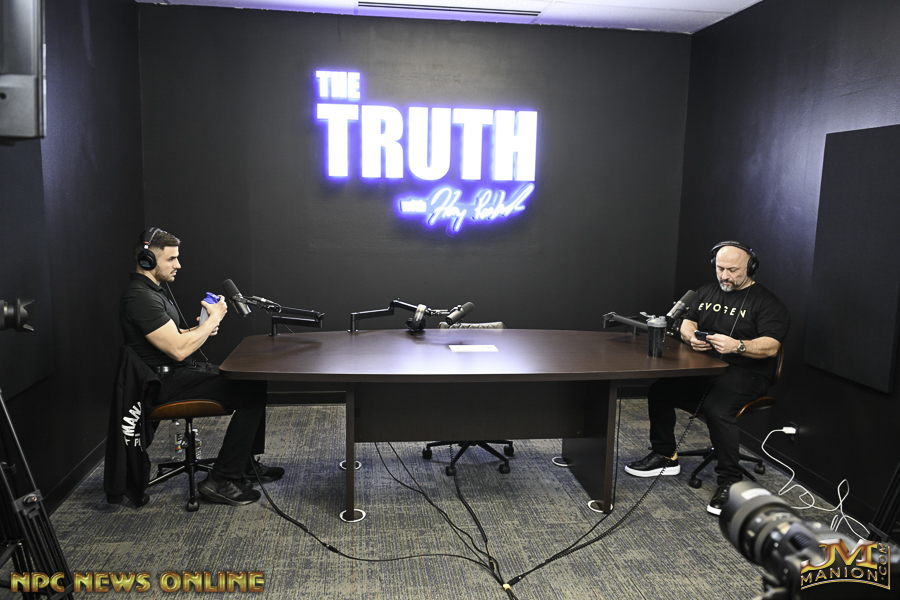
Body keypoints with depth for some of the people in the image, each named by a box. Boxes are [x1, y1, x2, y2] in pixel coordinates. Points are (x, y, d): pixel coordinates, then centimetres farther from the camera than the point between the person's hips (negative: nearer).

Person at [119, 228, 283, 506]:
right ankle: (221, 481, -10)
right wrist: (214, 319, -13)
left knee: (252, 378, 10)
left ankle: (247, 465, 18)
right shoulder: (140, 297, -20)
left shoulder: (152, 290, 14)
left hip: (177, 371, 11)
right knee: (252, 392, -17)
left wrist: (200, 328, 4)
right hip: (166, 382, -11)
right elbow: (178, 350, -25)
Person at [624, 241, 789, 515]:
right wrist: (692, 337, -9)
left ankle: (730, 480, -17)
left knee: (717, 408, -34)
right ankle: (665, 456, 6)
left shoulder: (767, 302, -4)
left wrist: (736, 345, -33)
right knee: (658, 387, -12)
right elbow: (687, 324, 16)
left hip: (744, 373, -6)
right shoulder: (707, 292, 16)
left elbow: (770, 347, -14)